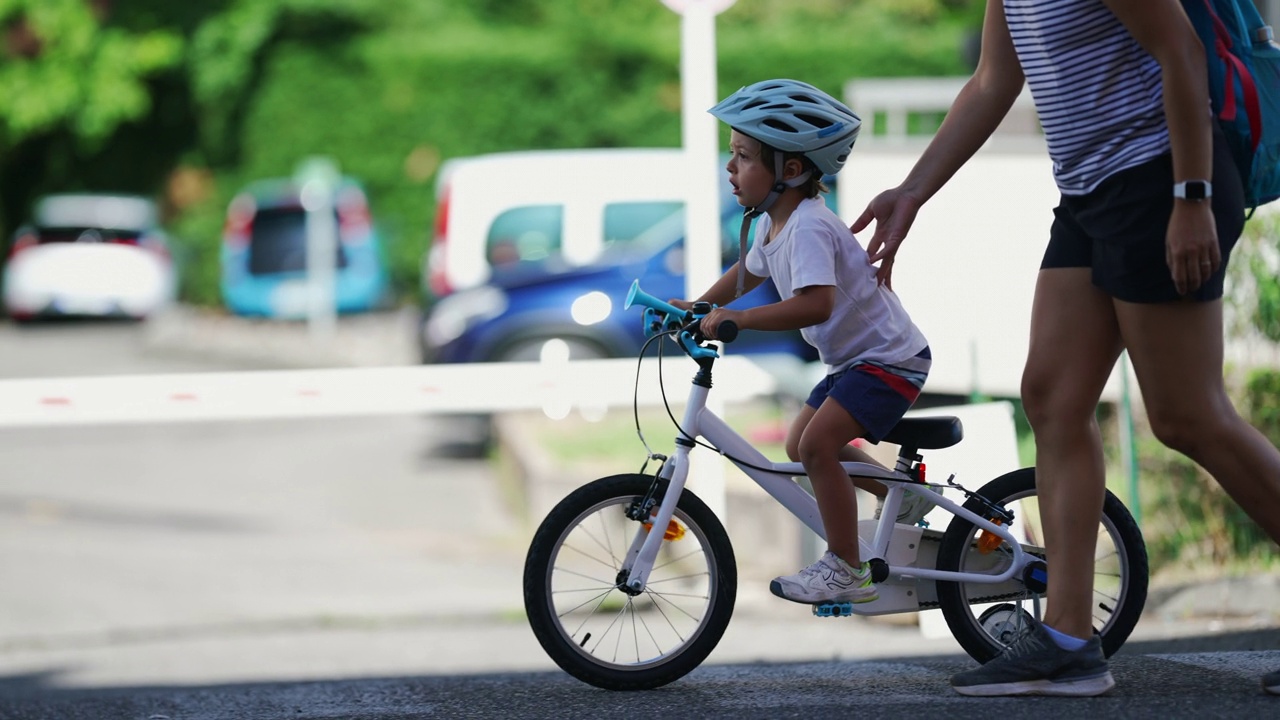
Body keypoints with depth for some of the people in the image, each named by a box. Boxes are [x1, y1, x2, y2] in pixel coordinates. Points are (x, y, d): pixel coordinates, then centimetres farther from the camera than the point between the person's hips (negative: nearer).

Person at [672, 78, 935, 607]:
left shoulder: (807, 227, -27)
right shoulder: (772, 224, 4)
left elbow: (817, 304, -42)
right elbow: (749, 272, 27)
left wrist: (737, 319, -41)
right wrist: (698, 306, 16)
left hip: (890, 359, -11)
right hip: (853, 358, 11)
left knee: (817, 442, -22)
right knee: (801, 443, 16)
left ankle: (846, 571, -16)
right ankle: (904, 498, 31)